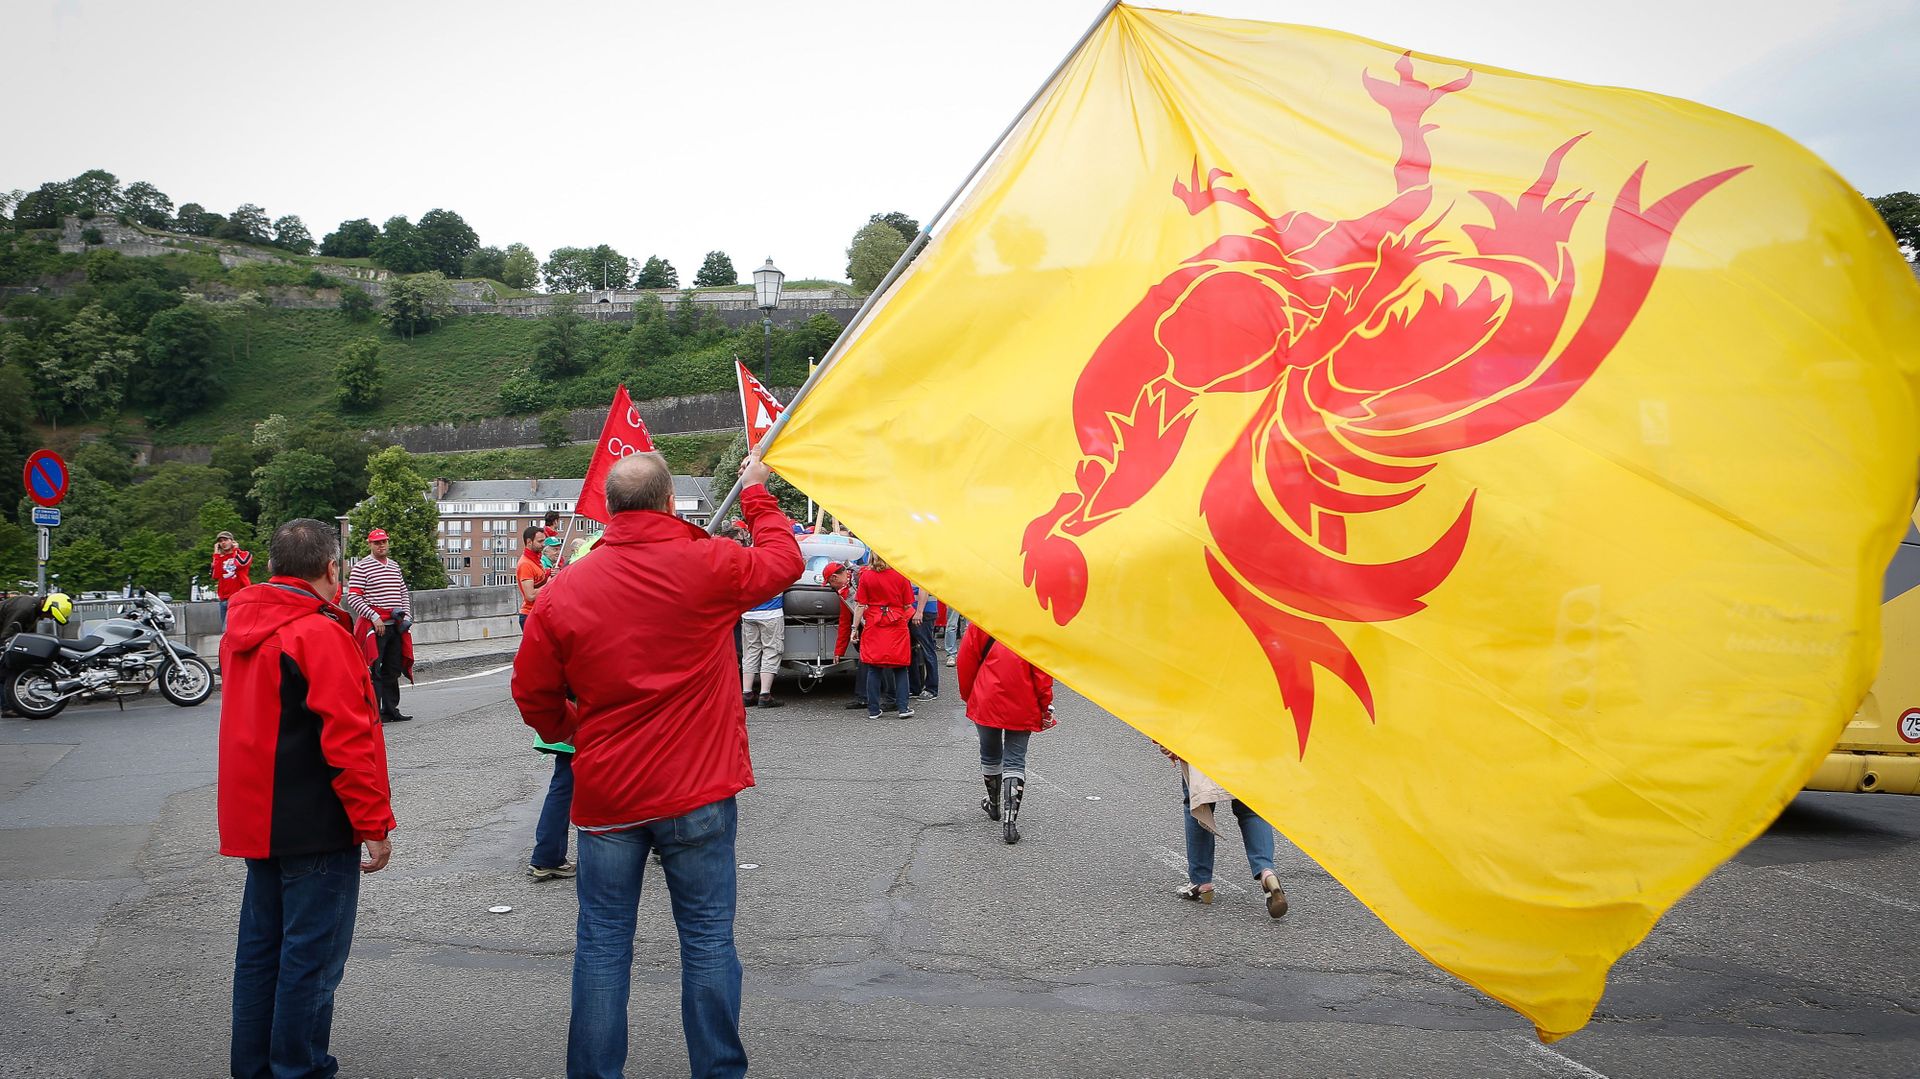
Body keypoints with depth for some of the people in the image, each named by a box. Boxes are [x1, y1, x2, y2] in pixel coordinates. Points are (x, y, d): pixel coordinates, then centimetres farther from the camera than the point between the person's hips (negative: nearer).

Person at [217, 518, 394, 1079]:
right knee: (312, 955, 1)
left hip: (256, 819, 9)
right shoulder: (319, 634, -19)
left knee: (261, 944, 18)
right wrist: (373, 824, -17)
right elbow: (348, 739, -21)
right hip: (315, 827, -9)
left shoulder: (243, 628, 8)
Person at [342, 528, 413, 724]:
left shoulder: (395, 566, 15)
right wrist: (374, 617, -17)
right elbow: (353, 597, -11)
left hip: (396, 626, 7)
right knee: (373, 671, -6)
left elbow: (403, 593, 22)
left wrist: (407, 615, 7)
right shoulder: (361, 567, -6)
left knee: (393, 670, 11)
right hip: (373, 626, -7)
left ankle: (391, 710, 19)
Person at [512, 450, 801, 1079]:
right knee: (707, 937, 9)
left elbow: (533, 694, 4)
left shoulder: (563, 592, -5)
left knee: (602, 943, 12)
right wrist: (758, 494, 23)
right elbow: (784, 562, 8)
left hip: (604, 794, 2)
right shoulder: (708, 565, -11)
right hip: (697, 794, -1)